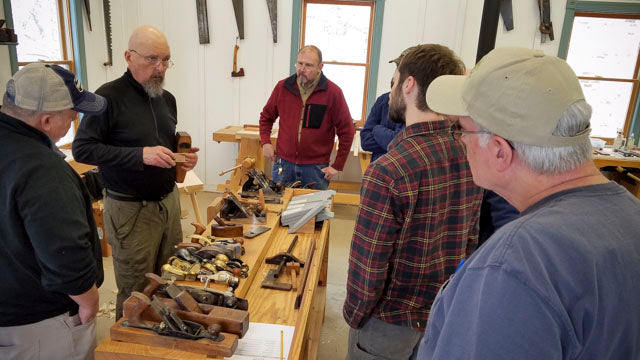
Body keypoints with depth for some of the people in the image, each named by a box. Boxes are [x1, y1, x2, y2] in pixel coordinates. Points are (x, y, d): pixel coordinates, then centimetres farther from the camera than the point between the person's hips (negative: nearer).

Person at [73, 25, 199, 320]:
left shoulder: (167, 99, 10)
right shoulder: (109, 96, -12)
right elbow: (82, 149, -14)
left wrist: (185, 157, 0)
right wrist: (140, 154, -24)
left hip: (169, 201, 6)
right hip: (131, 209, -6)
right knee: (136, 294, 6)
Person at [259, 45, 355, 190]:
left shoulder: (333, 92, -7)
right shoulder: (283, 87, 2)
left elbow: (346, 130, -4)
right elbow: (266, 117, 17)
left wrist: (337, 166, -6)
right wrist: (265, 142, 2)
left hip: (316, 168, -2)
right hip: (283, 164, 3)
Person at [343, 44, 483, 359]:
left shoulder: (388, 171, -29)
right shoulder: (470, 157, -8)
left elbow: (367, 264, -23)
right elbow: (470, 240, 2)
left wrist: (353, 315, -5)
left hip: (390, 320, -5)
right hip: (446, 314, 6)